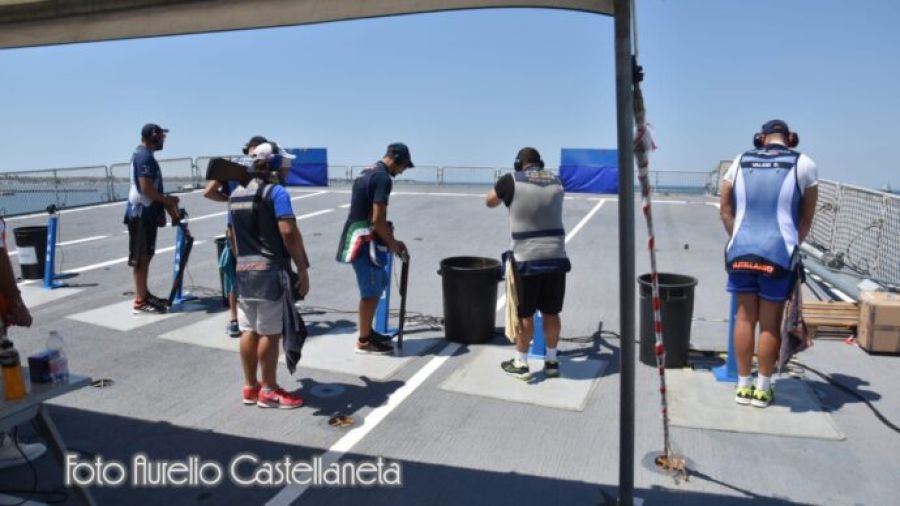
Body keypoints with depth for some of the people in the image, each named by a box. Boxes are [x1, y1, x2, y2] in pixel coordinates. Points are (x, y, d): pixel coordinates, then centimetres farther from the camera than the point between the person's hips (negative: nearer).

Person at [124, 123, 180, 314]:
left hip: (146, 213, 10)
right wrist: (168, 200, -10)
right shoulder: (145, 156, -16)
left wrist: (168, 205, 14)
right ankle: (140, 301, 1)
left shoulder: (142, 155, 16)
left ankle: (144, 294, 24)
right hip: (141, 214, -10)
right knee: (141, 258, -5)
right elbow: (146, 189, -23)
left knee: (146, 256, 15)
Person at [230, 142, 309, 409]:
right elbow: (289, 232, -20)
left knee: (248, 331, 12)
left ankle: (250, 387, 21)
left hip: (244, 270, 8)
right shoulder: (275, 191, -12)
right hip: (270, 270, -8)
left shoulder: (235, 194, 14)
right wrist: (303, 269, -15)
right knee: (270, 333, -1)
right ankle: (269, 391, 7)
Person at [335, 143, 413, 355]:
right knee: (371, 292, 1)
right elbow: (377, 220, -22)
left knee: (376, 287, 20)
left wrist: (390, 241, 19)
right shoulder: (383, 178, -17)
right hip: (366, 242, -10)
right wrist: (393, 244, -8)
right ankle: (364, 341, 12)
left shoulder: (367, 173, 15)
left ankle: (368, 331, 30)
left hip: (359, 238, 10)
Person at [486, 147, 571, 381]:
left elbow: (489, 202, 9)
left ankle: (520, 364, 19)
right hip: (556, 258, 4)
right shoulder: (556, 182, 8)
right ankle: (551, 361, 26)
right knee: (551, 313, 14)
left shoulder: (512, 180, -4)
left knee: (525, 314, 8)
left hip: (527, 259, -3)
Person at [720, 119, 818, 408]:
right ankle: (762, 389, 18)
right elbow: (806, 218, 3)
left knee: (745, 318, 11)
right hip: (778, 253, -2)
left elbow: (725, 208, 9)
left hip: (741, 250, 3)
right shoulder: (803, 164, 1)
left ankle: (743, 386, 20)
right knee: (770, 323, 7)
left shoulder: (741, 161, 7)